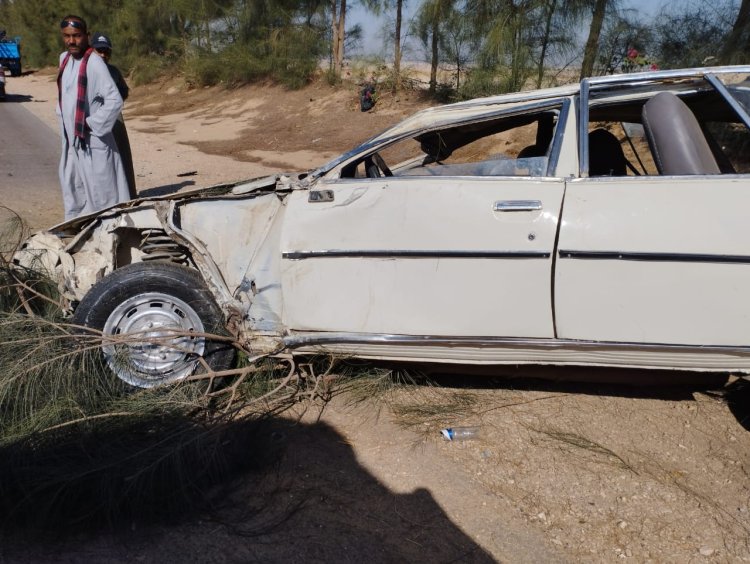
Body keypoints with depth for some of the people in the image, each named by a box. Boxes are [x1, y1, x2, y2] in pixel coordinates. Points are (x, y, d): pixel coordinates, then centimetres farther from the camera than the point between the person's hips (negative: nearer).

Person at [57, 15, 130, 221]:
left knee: (101, 192, -3)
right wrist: (63, 119, 13)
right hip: (71, 140, 8)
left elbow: (115, 101, -22)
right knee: (73, 190, 18)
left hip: (92, 142, -8)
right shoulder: (64, 58, 9)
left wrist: (92, 124, -15)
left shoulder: (94, 63, -15)